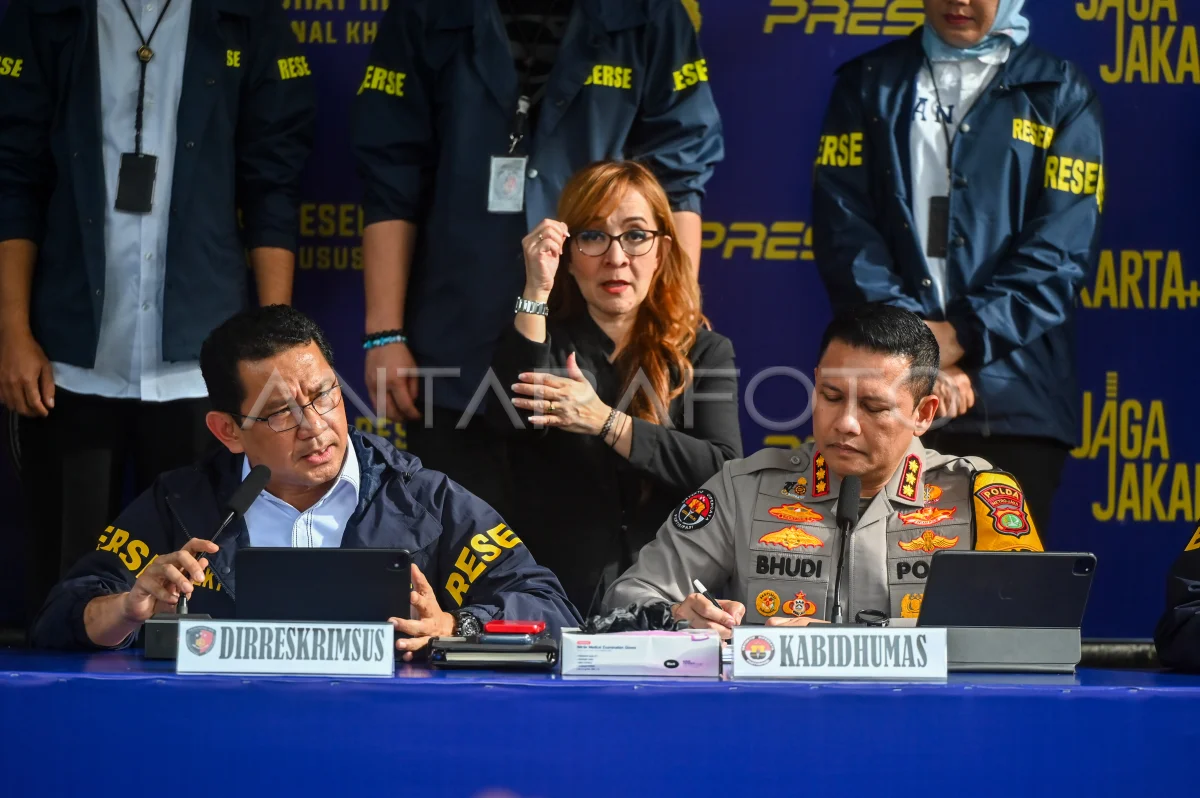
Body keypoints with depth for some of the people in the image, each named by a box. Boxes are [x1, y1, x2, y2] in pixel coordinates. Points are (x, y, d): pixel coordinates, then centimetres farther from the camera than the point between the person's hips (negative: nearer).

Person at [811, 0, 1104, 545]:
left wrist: (960, 334, -14)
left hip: (1012, 400, -1)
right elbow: (843, 224, 1)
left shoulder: (1060, 95, 10)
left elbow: (1061, 249, -1)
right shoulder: (868, 84, 13)